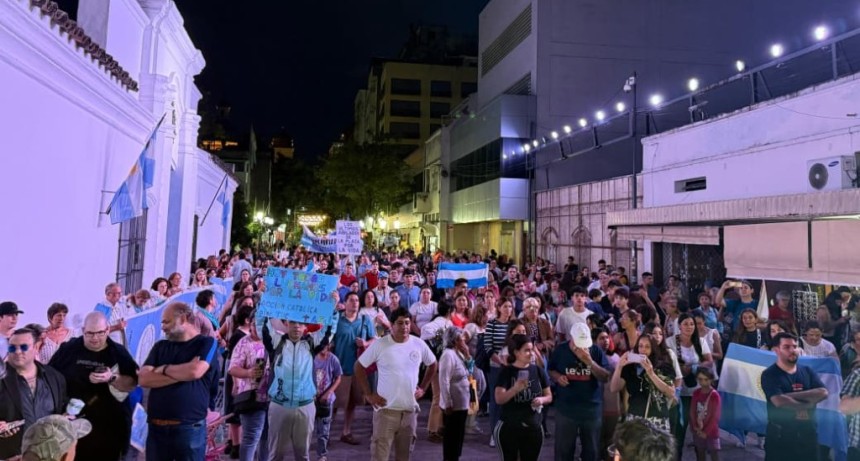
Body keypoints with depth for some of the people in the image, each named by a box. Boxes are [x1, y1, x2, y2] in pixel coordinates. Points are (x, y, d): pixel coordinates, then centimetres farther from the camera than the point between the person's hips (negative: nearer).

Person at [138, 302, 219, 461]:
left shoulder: (206, 343, -2)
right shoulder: (160, 346, 12)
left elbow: (195, 371, -19)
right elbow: (143, 379, -1)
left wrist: (164, 369, -3)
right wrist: (182, 373, -12)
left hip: (190, 428, -4)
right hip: (157, 428, 4)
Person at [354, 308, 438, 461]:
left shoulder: (419, 344, -1)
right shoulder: (379, 345, -10)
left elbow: (432, 365, 16)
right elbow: (359, 367, -1)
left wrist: (423, 388, 7)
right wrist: (368, 394, -6)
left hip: (410, 409, 3)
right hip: (386, 409, -3)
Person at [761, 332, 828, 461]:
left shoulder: (807, 371, 7)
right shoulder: (769, 374, -9)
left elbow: (823, 393, -8)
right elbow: (779, 401, -22)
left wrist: (792, 395, -17)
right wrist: (807, 404, -10)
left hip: (808, 432, 5)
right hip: (780, 434, -5)